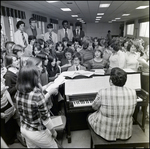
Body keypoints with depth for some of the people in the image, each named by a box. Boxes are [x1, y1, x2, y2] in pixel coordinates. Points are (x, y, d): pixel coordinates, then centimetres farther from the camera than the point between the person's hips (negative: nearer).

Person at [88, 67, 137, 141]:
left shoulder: (103, 92, -23)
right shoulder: (133, 92, -11)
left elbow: (94, 107, -4)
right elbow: (131, 110, 7)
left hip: (106, 132, -3)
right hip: (125, 133, 4)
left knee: (89, 117, 25)